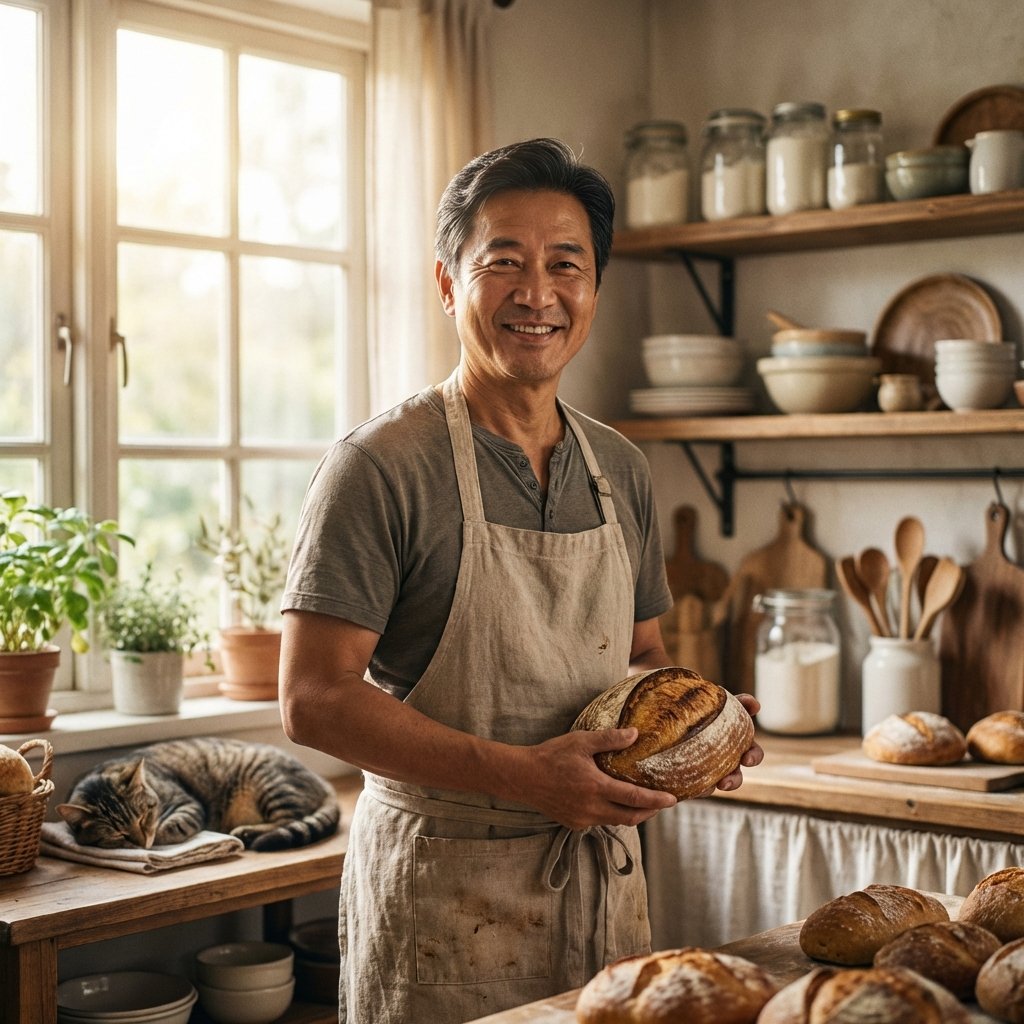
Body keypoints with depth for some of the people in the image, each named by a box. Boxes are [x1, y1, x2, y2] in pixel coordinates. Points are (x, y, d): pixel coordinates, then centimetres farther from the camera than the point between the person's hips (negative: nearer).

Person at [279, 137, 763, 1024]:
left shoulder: (619, 468, 7)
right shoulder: (383, 467, -13)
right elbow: (313, 699, -17)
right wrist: (519, 775, -23)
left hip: (604, 878, 6)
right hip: (443, 889, -5)